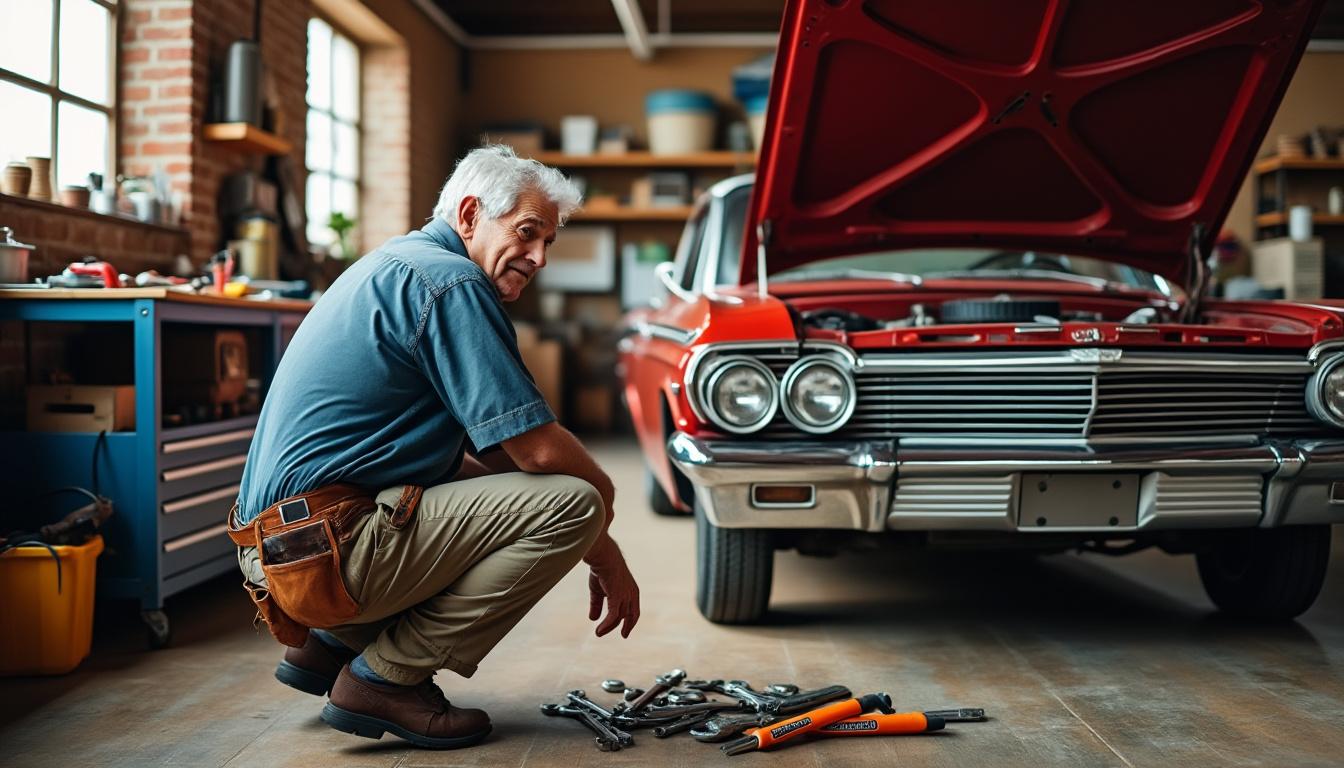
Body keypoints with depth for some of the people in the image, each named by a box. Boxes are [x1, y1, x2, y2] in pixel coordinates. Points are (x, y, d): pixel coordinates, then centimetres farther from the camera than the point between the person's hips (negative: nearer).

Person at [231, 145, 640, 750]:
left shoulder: (397, 265, 20)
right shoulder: (450, 282, -12)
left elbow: (472, 453, 23)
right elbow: (539, 449, -16)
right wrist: (603, 541, 3)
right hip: (329, 546, -10)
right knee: (573, 501, -14)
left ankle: (334, 644, 16)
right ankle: (387, 677, -7)